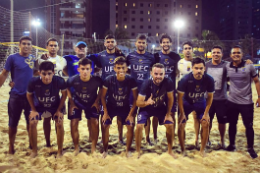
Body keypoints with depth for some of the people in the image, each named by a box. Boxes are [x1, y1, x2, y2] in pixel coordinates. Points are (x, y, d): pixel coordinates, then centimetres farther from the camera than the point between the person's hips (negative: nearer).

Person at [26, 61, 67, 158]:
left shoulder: (59, 81, -32)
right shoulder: (34, 82, -31)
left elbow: (64, 94, -13)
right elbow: (29, 95, -9)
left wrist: (59, 110, -13)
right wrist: (33, 110, -9)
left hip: (55, 106, -1)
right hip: (39, 106, 1)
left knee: (59, 124, -14)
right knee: (32, 123, -13)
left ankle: (60, 151, 5)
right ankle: (34, 150, 7)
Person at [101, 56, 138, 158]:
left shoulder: (131, 80, -19)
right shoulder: (109, 80, -20)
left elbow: (135, 98, -9)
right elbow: (103, 96, -8)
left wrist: (131, 113, -13)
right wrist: (105, 112, -11)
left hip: (125, 107, 1)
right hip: (111, 107, 0)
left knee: (131, 125, -13)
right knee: (105, 125, -14)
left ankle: (128, 150, 8)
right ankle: (105, 150, 7)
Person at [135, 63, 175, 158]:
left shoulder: (168, 82, -27)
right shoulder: (146, 84, -31)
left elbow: (170, 99, -11)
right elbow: (138, 103, -28)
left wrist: (168, 114, -6)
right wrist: (146, 102, -50)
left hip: (161, 107, 2)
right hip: (146, 107, -2)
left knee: (170, 125, -8)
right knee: (139, 126, -18)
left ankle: (170, 150, 16)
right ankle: (138, 151, 3)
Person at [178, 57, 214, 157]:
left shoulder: (209, 80, -24)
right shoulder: (185, 79, -30)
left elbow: (210, 97, -8)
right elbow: (180, 97, -17)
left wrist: (206, 113, -8)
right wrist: (182, 113, -15)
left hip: (200, 103, 2)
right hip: (187, 102, -2)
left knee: (206, 124, -7)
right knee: (181, 125, -9)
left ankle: (202, 150, 12)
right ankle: (182, 149, 9)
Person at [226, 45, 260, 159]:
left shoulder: (249, 66, -7)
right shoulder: (227, 67, -1)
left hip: (246, 102, -2)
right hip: (231, 102, 2)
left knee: (249, 126, 6)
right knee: (232, 124, 14)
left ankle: (250, 148, 22)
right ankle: (232, 145, 30)